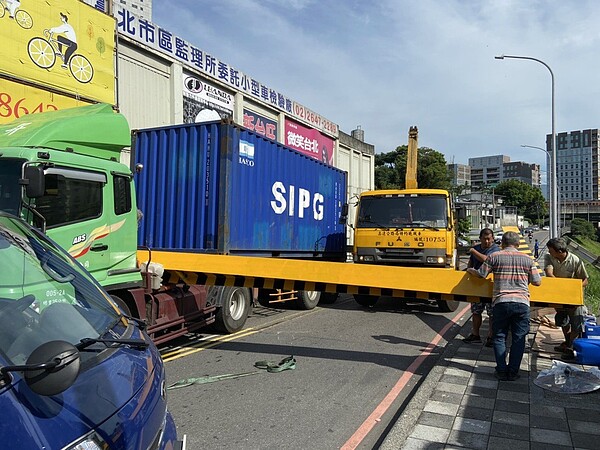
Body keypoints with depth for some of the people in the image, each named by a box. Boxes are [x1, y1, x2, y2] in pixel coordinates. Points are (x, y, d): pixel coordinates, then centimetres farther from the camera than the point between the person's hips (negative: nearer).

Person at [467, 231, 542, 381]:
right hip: (522, 302, 1)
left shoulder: (494, 256, 2)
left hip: (500, 302, -1)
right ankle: (513, 372, 12)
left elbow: (481, 275, 5)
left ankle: (502, 371, 10)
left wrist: (470, 270, 26)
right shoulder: (527, 259, 8)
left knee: (499, 337, 10)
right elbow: (537, 282, 11)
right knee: (518, 338, 10)